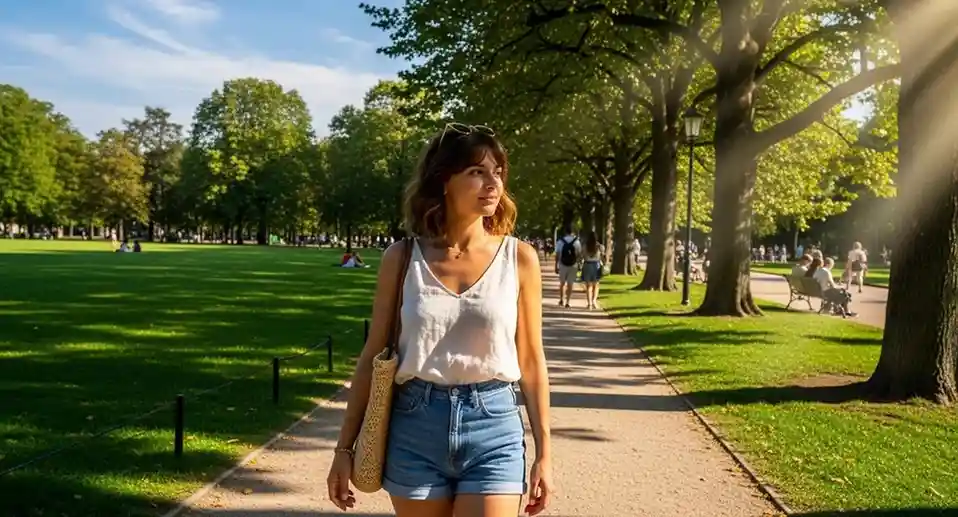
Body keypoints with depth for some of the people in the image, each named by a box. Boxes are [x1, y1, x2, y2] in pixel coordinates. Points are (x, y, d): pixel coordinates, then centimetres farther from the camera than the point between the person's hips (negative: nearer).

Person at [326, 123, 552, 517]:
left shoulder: (518, 258, -2)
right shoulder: (402, 258, -1)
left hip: (493, 427, -1)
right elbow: (373, 356, 4)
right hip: (415, 428, 1)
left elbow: (531, 361, 4)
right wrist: (345, 446, 4)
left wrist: (543, 451, 4)